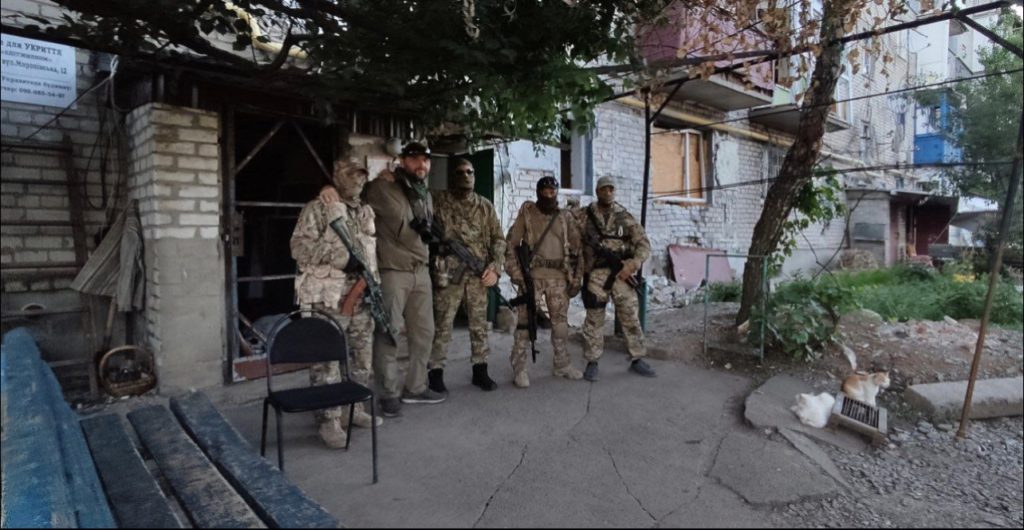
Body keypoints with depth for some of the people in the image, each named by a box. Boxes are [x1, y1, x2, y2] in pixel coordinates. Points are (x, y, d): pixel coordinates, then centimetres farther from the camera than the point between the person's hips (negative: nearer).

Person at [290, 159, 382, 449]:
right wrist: (340, 258, -20)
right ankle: (328, 420, 6)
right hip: (328, 297, -7)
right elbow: (299, 246, -12)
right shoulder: (317, 209, -4)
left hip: (361, 296, 7)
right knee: (327, 359, -4)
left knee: (362, 357, 13)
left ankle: (354, 409, 29)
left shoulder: (367, 212, 17)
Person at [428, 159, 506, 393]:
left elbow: (498, 238, 9)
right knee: (442, 326, 1)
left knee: (480, 325, 10)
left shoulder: (485, 206, 10)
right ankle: (436, 374, 12)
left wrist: (495, 267, -2)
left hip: (479, 275, 3)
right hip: (448, 274, -3)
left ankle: (480, 371, 22)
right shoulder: (438, 202, 2)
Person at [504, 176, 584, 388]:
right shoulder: (527, 213, 1)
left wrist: (576, 279, 6)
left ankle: (562, 364, 25)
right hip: (532, 276, -3)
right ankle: (519, 368, 4)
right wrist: (516, 274, -10)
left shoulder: (566, 218, 10)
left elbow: (576, 249, 12)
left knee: (561, 322, 11)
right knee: (525, 322, -3)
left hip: (559, 278, 4)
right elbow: (511, 244, -3)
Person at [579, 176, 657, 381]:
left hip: (621, 274, 2)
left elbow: (644, 244, 3)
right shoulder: (585, 215, 4)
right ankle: (592, 363, 12)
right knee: (594, 320, 3)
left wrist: (631, 265, -11)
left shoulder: (626, 217, 6)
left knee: (631, 318, 6)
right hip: (595, 275, -1)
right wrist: (579, 270, -8)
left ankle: (637, 360, 19)